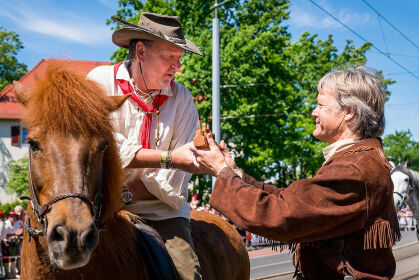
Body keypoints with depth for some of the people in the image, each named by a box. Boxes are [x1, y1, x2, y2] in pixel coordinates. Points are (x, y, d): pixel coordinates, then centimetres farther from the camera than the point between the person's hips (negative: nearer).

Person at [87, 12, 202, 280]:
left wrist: (129, 195, -15)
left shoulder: (183, 100, 5)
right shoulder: (100, 82, -2)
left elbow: (175, 177, -2)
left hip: (161, 210, 2)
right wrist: (168, 156, -23)